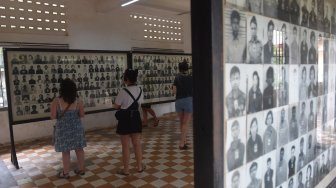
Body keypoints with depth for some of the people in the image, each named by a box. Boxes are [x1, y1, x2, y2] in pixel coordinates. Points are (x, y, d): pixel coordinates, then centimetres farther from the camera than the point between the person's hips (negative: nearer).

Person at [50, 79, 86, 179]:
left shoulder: (56, 101, -13)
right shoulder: (77, 101, -6)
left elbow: (53, 116, -11)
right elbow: (82, 115, 1)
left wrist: (60, 115, 9)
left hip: (63, 129, -2)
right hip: (76, 127, 3)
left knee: (65, 151, 9)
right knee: (79, 149, 14)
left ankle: (65, 173, 22)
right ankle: (81, 169, 26)